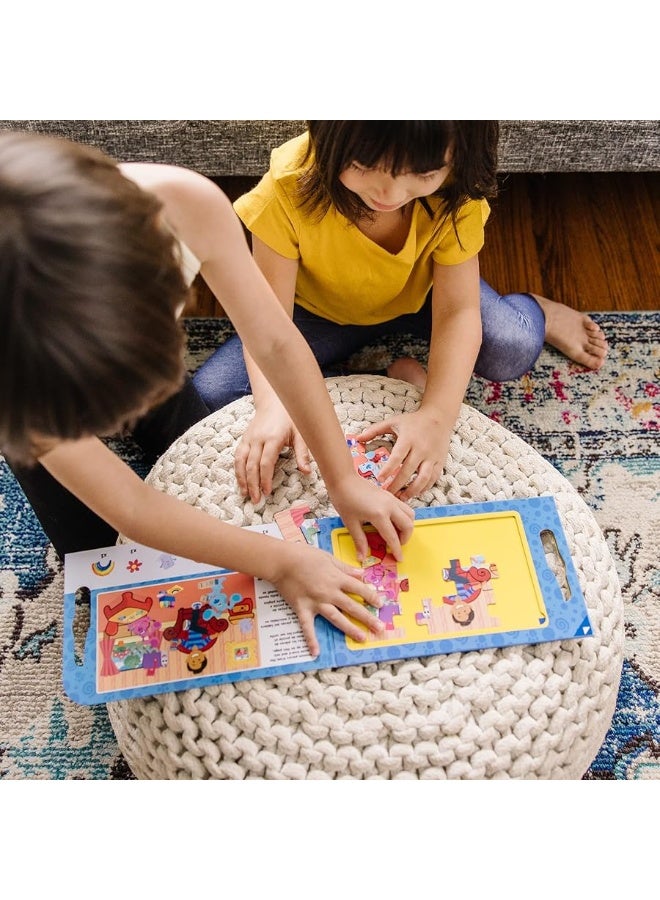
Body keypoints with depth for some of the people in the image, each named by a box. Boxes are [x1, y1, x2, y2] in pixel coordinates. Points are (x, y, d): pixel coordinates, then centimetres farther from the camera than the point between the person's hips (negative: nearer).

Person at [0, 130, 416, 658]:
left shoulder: (186, 203, -43)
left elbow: (274, 342, -28)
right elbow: (126, 506, -35)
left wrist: (343, 478, -26)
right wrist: (280, 562, -33)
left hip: (134, 361, 2)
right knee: (98, 549, 11)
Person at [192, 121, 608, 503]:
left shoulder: (452, 194, -29)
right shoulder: (290, 188, -33)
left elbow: (457, 310, -28)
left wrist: (438, 415, -43)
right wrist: (274, 405, -48)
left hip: (419, 297, -1)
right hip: (324, 311, 1)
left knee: (514, 350, -29)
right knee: (210, 393, -17)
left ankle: (539, 313, 9)